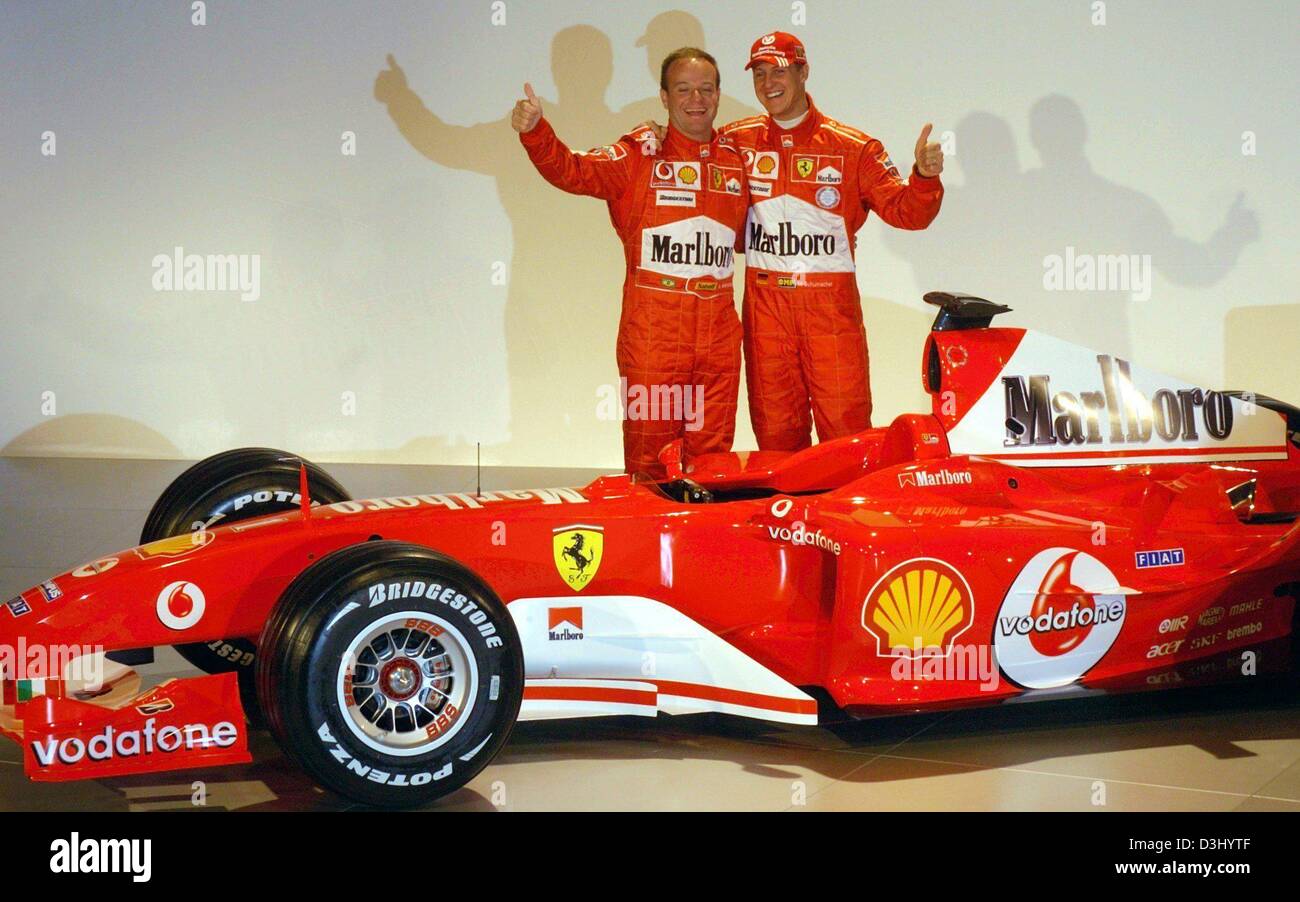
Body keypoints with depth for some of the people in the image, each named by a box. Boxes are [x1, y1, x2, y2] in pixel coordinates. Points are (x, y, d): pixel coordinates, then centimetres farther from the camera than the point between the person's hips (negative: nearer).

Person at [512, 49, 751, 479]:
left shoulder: (735, 160, 12)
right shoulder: (639, 155, 0)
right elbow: (572, 171, -14)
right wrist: (534, 132, -31)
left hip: (718, 332, 4)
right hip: (651, 330, -4)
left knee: (712, 452, 10)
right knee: (648, 455, 1)